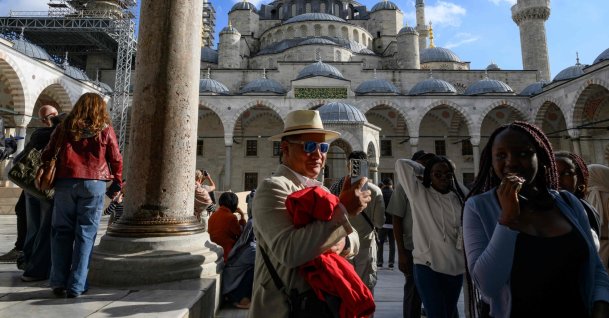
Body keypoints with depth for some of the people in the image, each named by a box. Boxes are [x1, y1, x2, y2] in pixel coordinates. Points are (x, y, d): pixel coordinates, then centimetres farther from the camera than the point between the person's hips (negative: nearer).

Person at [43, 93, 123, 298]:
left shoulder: (64, 127, 9)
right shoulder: (105, 130, 3)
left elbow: (47, 155, 13)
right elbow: (116, 160, 5)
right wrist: (118, 183, 18)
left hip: (65, 182, 2)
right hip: (94, 183, -2)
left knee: (62, 231, 12)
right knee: (85, 234, 3)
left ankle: (59, 282, 13)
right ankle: (76, 286, 5)